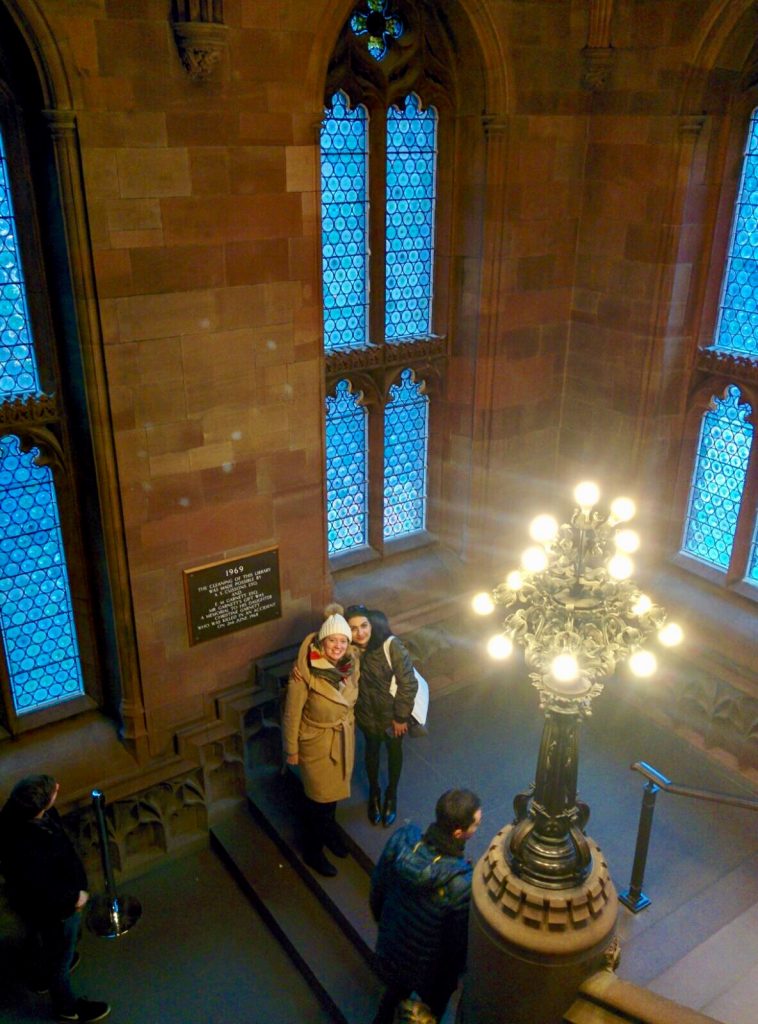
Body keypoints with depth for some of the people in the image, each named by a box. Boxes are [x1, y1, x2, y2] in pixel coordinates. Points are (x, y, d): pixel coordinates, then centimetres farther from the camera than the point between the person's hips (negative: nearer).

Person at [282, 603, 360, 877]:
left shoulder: (352, 664, -13)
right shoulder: (305, 673, -29)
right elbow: (291, 714, -17)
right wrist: (291, 750, -9)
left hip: (344, 739, 5)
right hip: (316, 743, -5)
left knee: (335, 789, 25)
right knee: (320, 797, 11)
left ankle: (328, 829, 52)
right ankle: (312, 850, 35)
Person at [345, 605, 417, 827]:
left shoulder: (390, 645, -33)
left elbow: (408, 683, -24)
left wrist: (401, 716, -16)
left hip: (393, 712, -2)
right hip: (367, 713, 2)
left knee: (394, 751, 22)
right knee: (372, 749, 24)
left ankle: (391, 795, 48)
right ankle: (374, 793, 51)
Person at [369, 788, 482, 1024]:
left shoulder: (401, 839, -27)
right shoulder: (461, 884, -40)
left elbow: (377, 886, -8)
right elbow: (460, 940, -22)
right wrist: (457, 971, 1)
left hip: (390, 949, 4)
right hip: (431, 969, -4)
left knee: (395, 991, 35)